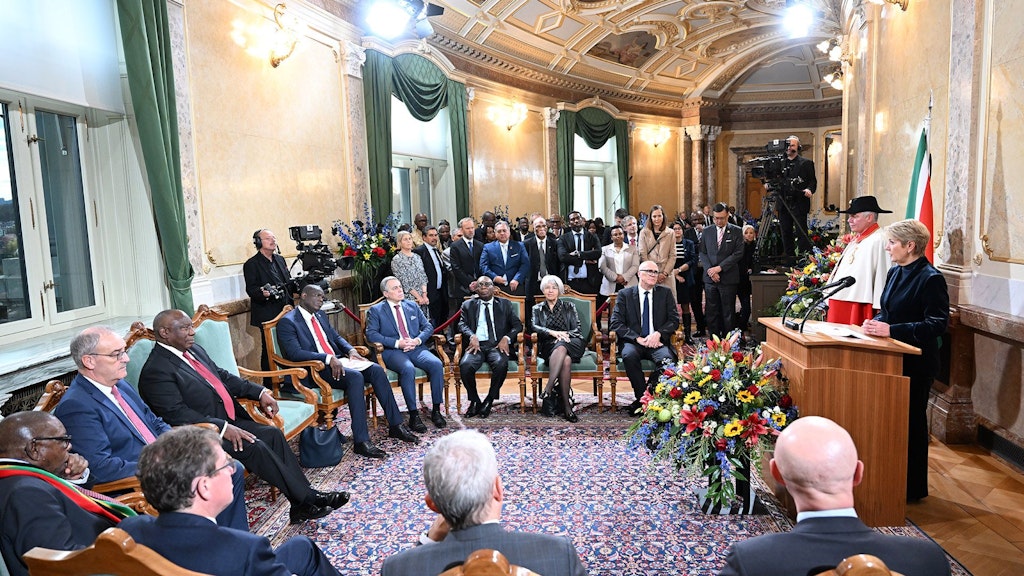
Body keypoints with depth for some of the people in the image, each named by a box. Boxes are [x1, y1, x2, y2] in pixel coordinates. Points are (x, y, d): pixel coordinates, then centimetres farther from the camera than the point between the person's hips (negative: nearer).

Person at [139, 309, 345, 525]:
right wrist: (223, 428, -28)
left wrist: (259, 392, 7)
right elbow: (177, 414, -22)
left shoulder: (194, 349, 12)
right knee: (254, 446, -25)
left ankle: (302, 504, -11)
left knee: (273, 434, -11)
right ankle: (307, 499, -16)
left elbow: (223, 376, 20)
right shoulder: (156, 371, -15)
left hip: (230, 420, 8)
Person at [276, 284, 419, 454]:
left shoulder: (321, 316, 19)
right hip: (315, 369, -8)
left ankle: (396, 425, -8)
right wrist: (328, 358, -27)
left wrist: (350, 350, 3)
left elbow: (336, 337, 26)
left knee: (376, 369, -14)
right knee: (355, 377, -33)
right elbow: (295, 353, -19)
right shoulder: (287, 322, -6)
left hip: (336, 361, 8)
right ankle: (361, 441, -32)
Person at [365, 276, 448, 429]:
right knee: (408, 369, -36)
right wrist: (397, 343, -15)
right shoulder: (375, 310, 8)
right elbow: (371, 334, -5)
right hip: (392, 351, -4)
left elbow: (428, 326, 16)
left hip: (416, 348, 4)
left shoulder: (412, 306, 20)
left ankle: (436, 410, -16)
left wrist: (418, 340, -6)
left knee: (437, 364, -26)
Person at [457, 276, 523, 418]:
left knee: (501, 364, -34)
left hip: (497, 345, 0)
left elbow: (517, 324, 11)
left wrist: (506, 338, -9)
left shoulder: (504, 304, 19)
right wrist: (472, 336, -15)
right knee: (465, 365, -32)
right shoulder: (468, 305, 21)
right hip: (476, 345, 1)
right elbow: (462, 324, 7)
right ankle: (474, 401, -8)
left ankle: (489, 401, -14)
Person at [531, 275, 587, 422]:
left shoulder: (568, 306, 19)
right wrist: (552, 332, -15)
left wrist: (565, 335, -12)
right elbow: (533, 327, 1)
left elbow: (577, 330, 9)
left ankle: (548, 391, -45)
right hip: (548, 346, 0)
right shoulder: (537, 308, 20)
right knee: (566, 360, -36)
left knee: (561, 347, -39)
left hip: (572, 344, 0)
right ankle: (567, 405, -39)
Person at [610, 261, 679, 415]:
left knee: (667, 359, -32)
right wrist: (638, 338, -15)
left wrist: (658, 334, -13)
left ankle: (642, 400, -17)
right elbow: (615, 323, -2)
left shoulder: (665, 293, 13)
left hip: (657, 342, 1)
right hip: (633, 341, -1)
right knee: (629, 355, -35)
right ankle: (642, 396, -19)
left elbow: (674, 320, 7)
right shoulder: (625, 294, 7)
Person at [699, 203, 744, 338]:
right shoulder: (707, 231, 11)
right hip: (710, 278, 3)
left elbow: (738, 253, -6)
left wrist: (719, 267, -13)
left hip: (728, 278, -3)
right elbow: (703, 253, 8)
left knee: (728, 313, 2)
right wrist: (710, 270, -8)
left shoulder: (736, 231, 2)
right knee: (711, 312, 5)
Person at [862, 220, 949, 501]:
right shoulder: (895, 272, 8)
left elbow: (938, 324, -21)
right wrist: (877, 322, -4)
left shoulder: (930, 278, -17)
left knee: (911, 422, 4)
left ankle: (913, 488, 20)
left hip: (916, 363, -8)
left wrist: (891, 330, -26)